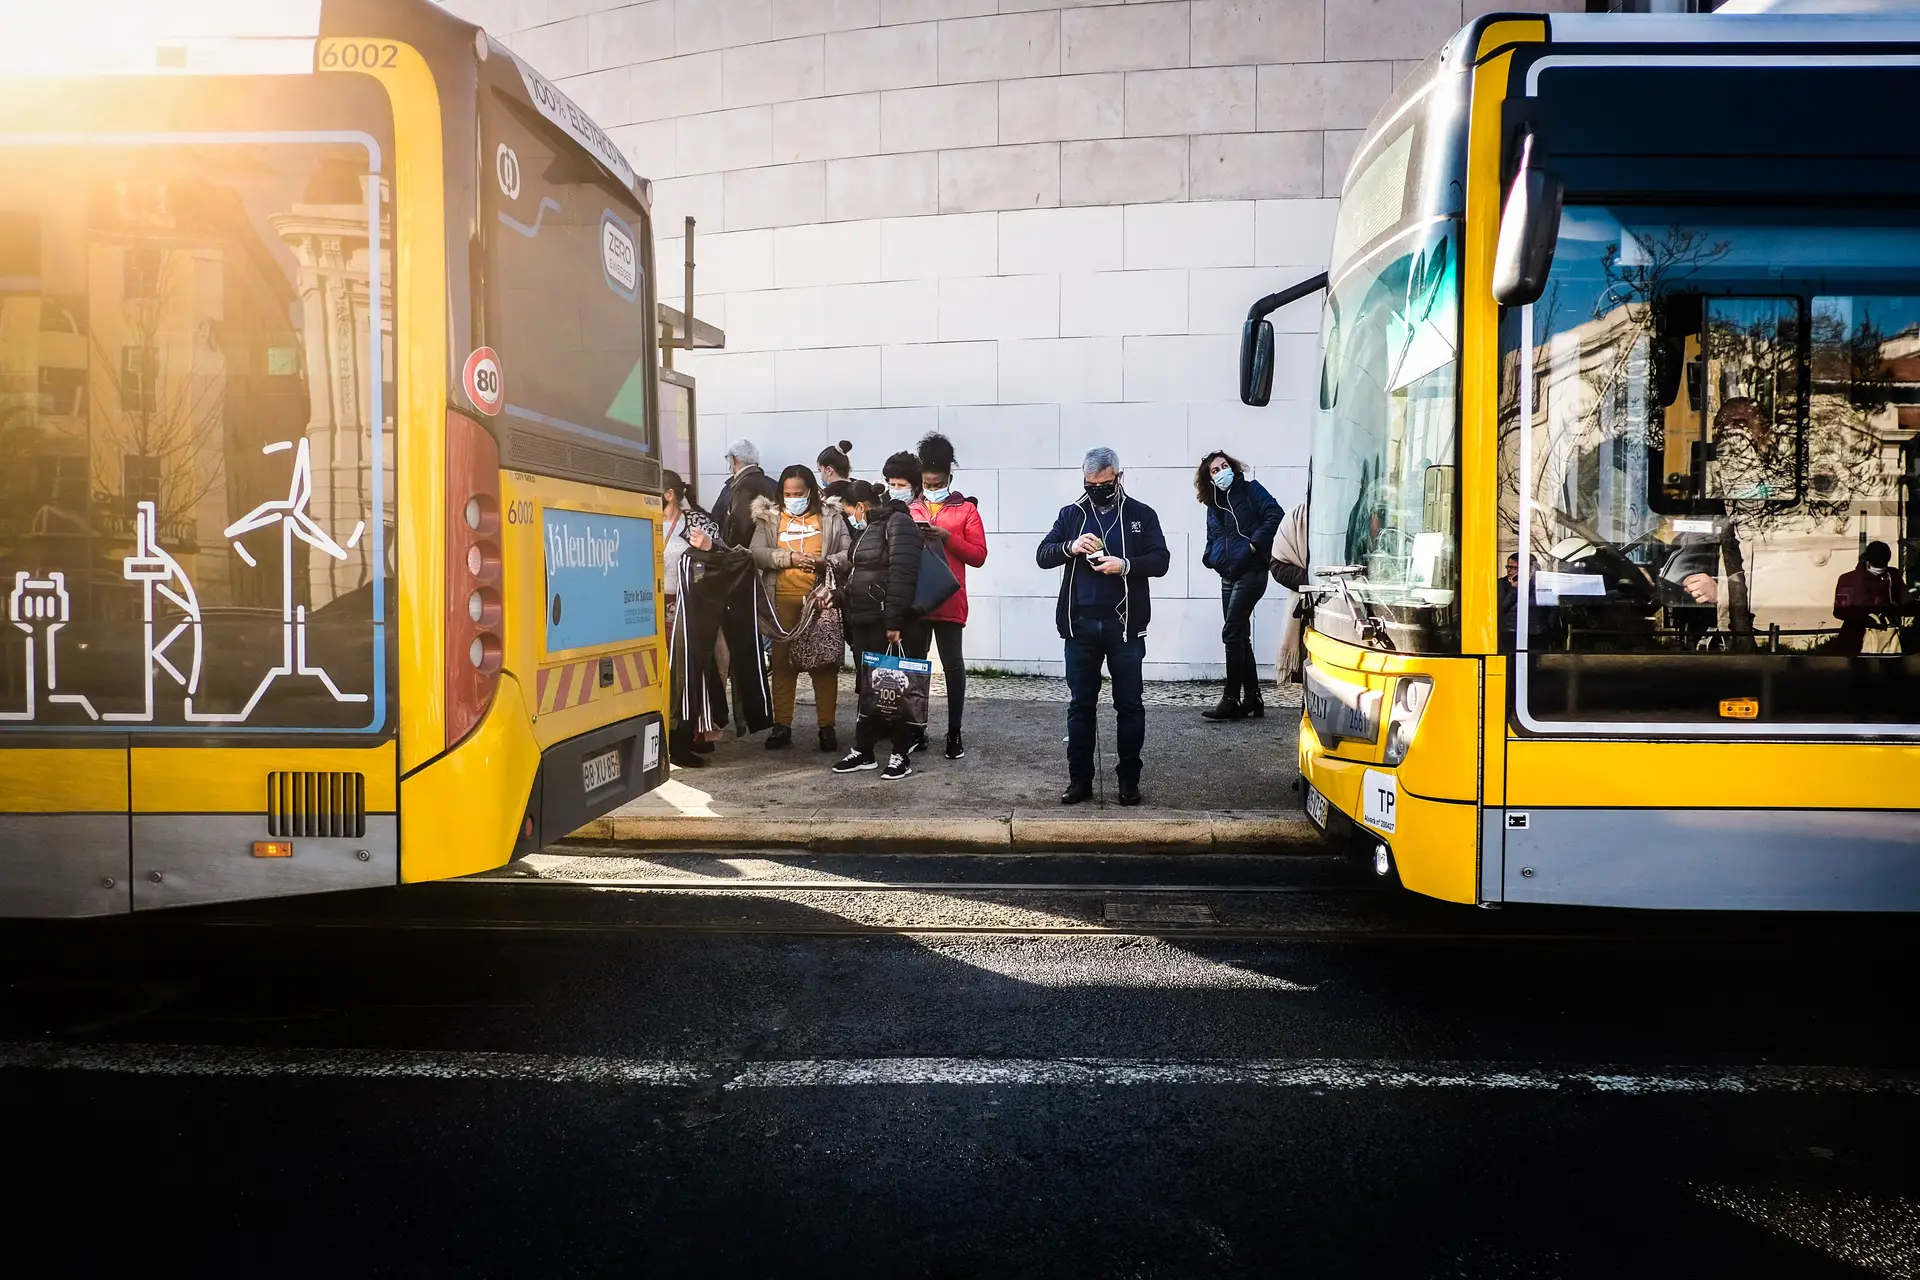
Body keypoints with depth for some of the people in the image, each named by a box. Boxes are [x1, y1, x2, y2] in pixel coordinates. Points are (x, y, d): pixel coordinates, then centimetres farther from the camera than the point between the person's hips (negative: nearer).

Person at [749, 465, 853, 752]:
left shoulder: (831, 518, 5)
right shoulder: (769, 518, 8)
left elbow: (850, 554, 0)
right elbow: (756, 553, -5)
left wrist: (826, 563, -20)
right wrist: (789, 558, -19)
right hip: (782, 601, 1)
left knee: (824, 662, 1)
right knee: (782, 663, 5)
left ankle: (826, 727, 9)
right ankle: (782, 726, 12)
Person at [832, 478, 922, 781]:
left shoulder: (898, 522, -10)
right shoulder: (869, 528, 19)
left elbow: (902, 572, -20)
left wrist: (894, 620, -24)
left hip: (887, 621, -9)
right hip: (864, 620, 9)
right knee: (867, 686, 12)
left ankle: (900, 755, 2)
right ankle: (863, 751, 18)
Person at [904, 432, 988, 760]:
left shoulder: (966, 509, 3)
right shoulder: (909, 509, 12)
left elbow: (978, 556, -3)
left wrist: (947, 537, -14)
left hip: (949, 602, -3)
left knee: (953, 665, -1)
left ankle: (954, 733, 6)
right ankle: (917, 729, 17)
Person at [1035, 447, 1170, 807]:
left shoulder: (1141, 514, 3)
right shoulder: (1071, 514, 9)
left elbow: (1160, 561, -3)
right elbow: (1042, 555, 5)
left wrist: (1125, 565, -20)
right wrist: (1071, 547, -15)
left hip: (1125, 625, -2)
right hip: (1080, 624, 2)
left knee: (1130, 705, 4)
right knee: (1080, 705, 7)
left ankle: (1129, 780, 14)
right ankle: (1080, 779, 16)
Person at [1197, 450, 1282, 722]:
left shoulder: (1250, 489, -2)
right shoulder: (1213, 505, 16)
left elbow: (1275, 514, -13)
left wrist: (1255, 543, -16)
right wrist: (1210, 557, 5)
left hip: (1250, 572, -7)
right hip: (1228, 577, 7)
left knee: (1232, 633, -11)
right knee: (1240, 637, 8)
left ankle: (1231, 700, -7)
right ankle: (1252, 699, 14)